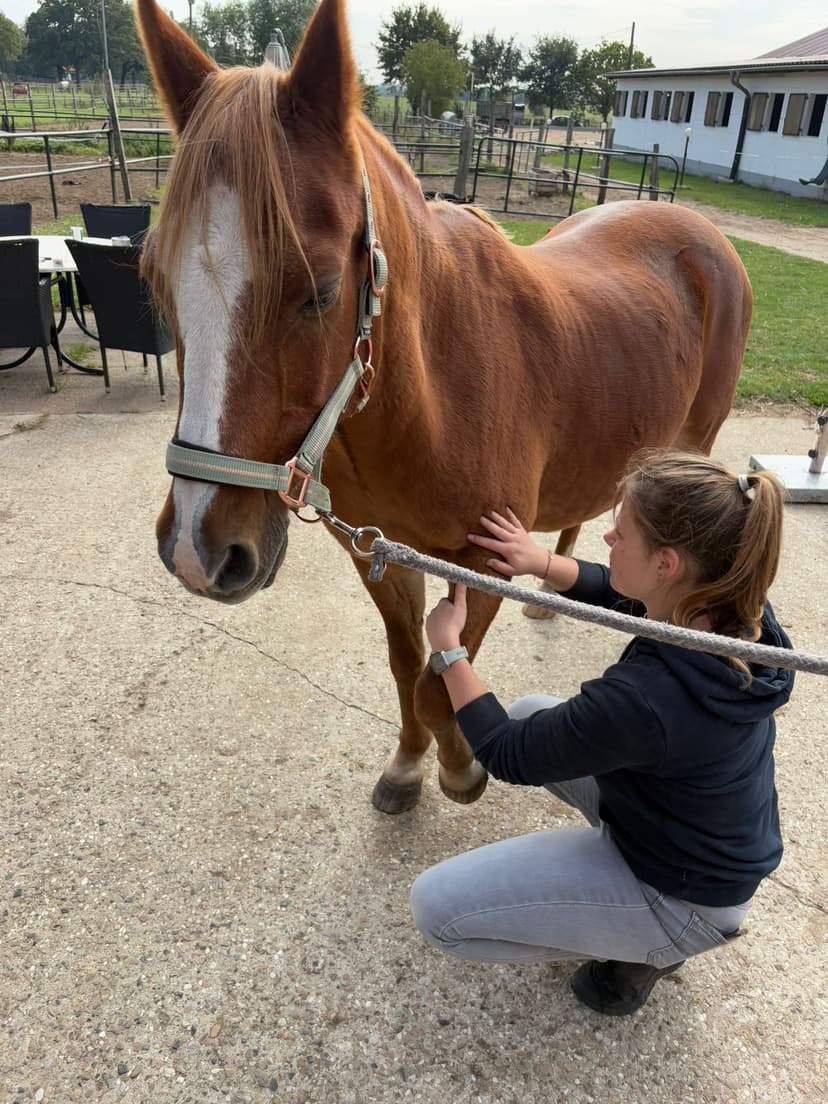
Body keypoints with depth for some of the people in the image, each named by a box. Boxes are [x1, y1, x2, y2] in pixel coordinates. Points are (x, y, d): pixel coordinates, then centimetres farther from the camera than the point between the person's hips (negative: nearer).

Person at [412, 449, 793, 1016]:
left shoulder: (644, 698, -40)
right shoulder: (737, 610, -17)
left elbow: (507, 755, -22)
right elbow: (617, 592, 5)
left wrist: (448, 649, -11)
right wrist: (542, 562, -11)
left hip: (685, 900, -8)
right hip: (717, 842, 8)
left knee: (435, 906, -10)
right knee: (531, 714, 17)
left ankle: (639, 953, 7)